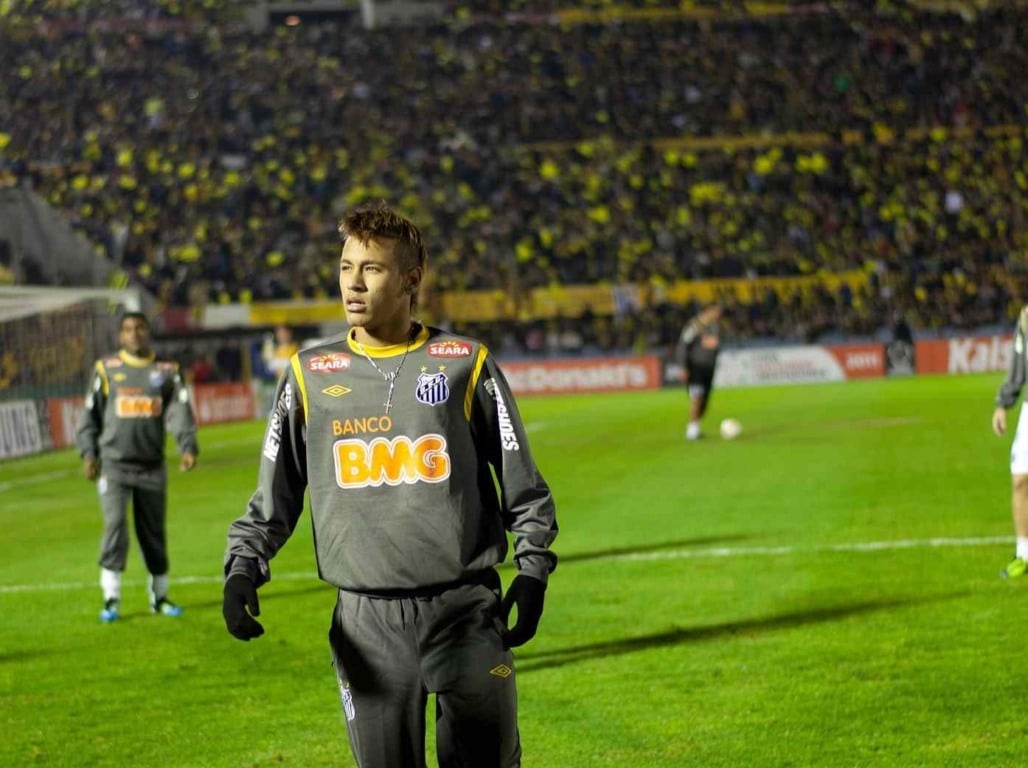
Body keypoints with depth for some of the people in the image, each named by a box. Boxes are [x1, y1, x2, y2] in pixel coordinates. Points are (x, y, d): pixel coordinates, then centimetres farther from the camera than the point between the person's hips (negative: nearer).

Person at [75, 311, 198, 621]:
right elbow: (90, 413, 7)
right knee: (115, 524, -13)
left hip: (152, 466, 2)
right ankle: (111, 598, -9)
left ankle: (159, 596, 21)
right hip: (114, 464, -2)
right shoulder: (106, 369, 3)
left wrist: (188, 446, -19)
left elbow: (180, 410, -5)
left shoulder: (167, 372, 5)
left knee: (154, 531, 9)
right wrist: (88, 453, 0)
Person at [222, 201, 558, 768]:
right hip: (366, 623, 1)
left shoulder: (465, 363, 3)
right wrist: (244, 568, -2)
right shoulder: (310, 373, 8)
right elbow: (274, 498, 12)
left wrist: (532, 569, -2)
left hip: (466, 613, -1)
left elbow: (522, 485, 8)